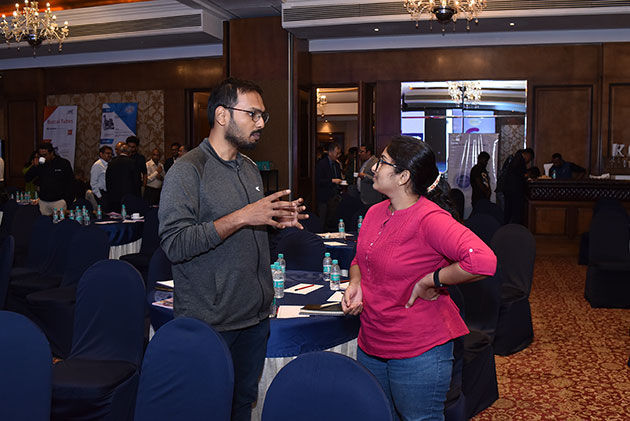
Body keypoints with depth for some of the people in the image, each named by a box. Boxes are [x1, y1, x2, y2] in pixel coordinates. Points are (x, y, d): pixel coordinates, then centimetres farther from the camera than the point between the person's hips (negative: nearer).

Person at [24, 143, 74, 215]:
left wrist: (67, 200, -7)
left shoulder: (64, 163, -3)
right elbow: (27, 179, 3)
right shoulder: (39, 164, 6)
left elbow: (70, 182, 0)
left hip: (59, 201, -3)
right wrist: (34, 166, -11)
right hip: (43, 201, 3)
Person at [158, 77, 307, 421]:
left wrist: (275, 221, 3)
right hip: (208, 324, -7)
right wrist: (241, 218, -25)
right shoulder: (187, 170, -13)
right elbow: (174, 244, -23)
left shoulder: (251, 169, 13)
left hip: (254, 316, 7)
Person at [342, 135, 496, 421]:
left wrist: (430, 282, -24)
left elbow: (483, 261, -36)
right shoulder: (375, 213, 4)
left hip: (419, 354, -7)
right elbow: (360, 259, 20)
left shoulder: (430, 219, -22)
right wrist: (355, 285, -1)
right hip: (371, 346, 8)